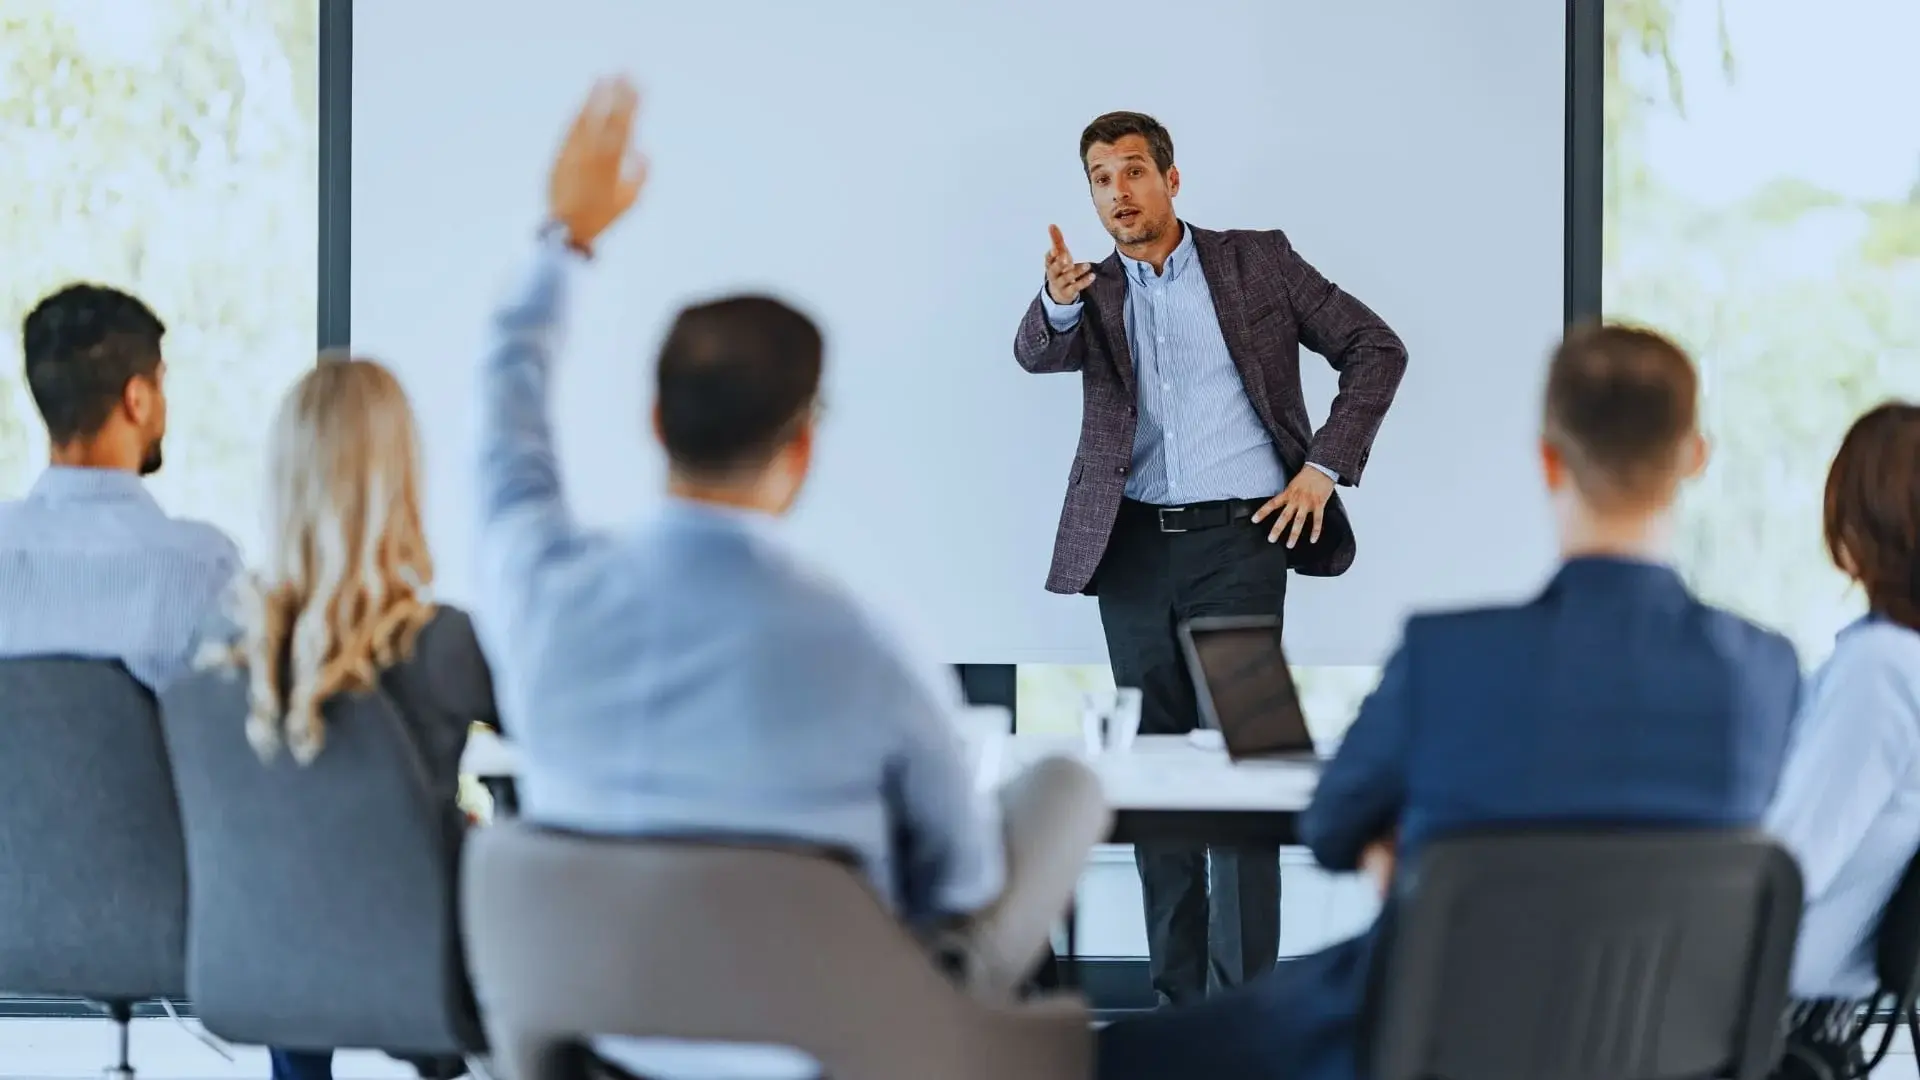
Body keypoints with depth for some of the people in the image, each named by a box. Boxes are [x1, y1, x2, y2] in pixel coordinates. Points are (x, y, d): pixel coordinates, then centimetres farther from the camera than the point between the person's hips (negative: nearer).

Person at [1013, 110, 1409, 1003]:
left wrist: (1326, 467, -3)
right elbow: (1036, 355, -11)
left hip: (1237, 537, -3)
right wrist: (1058, 303, -34)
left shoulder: (1256, 262, 5)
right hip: (1132, 551, 3)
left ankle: (1244, 999, -9)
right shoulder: (1094, 293, 11)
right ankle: (1177, 994, 10)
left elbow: (1375, 348, 6)